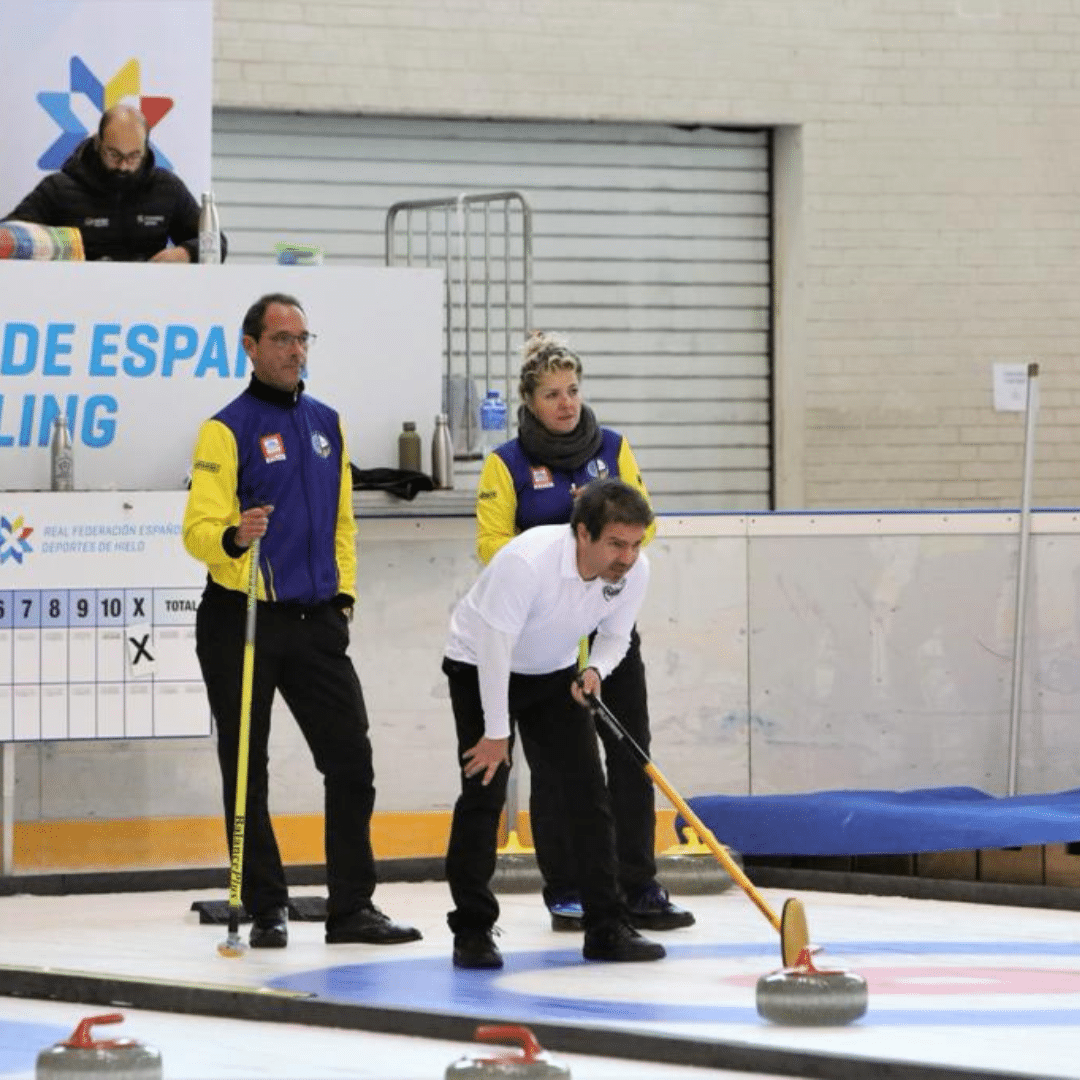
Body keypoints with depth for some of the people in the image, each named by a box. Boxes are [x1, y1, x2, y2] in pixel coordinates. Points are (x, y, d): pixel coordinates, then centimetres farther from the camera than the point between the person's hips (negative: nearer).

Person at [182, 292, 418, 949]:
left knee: (352, 760, 1)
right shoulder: (228, 428, -7)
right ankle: (266, 909, 9)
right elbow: (199, 527, -14)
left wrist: (344, 593, 12)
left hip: (316, 622, 5)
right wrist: (232, 538, -35)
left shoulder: (326, 424, 13)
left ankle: (352, 907, 6)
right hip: (241, 622, -5)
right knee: (247, 773, 1)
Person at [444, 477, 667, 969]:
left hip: (553, 672, 5)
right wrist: (496, 733, -24)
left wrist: (594, 671, -23)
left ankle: (606, 927, 1)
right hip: (480, 667, -5)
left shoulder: (634, 570, -19)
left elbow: (614, 635, -1)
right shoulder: (528, 560, -37)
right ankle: (471, 931, -4)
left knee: (588, 792, -3)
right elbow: (496, 648, -30)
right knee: (484, 790, -13)